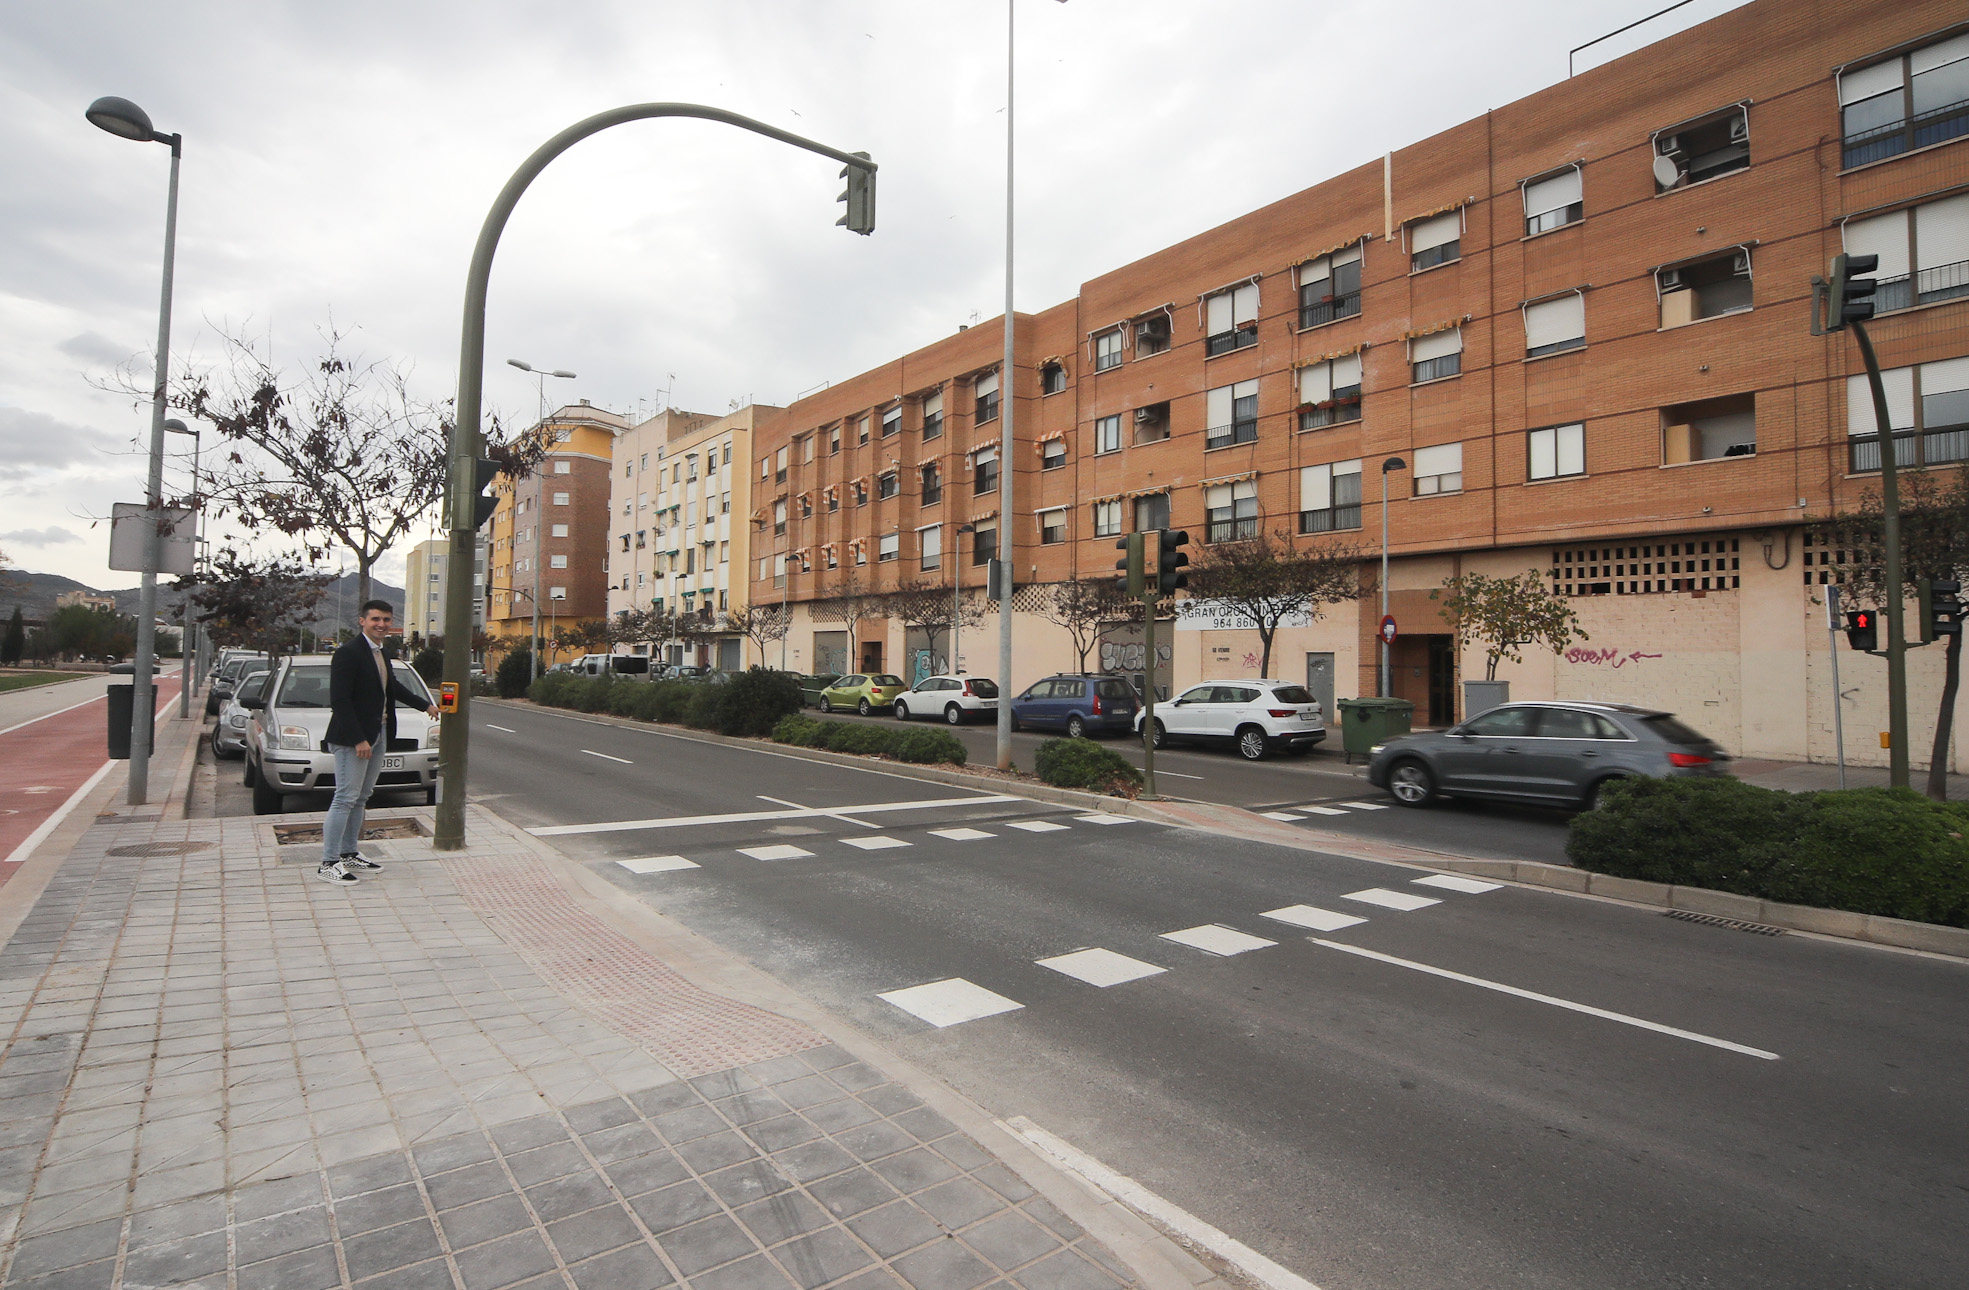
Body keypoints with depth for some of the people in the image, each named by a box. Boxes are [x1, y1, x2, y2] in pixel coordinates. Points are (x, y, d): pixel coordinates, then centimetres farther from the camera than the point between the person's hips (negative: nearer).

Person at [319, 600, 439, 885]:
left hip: (378, 735, 9)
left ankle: (349, 854, 25)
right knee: (345, 799, -5)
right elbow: (339, 700, -20)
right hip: (353, 737, -9)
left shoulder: (381, 654, 12)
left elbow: (393, 686, 29)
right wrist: (358, 739, -23)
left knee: (360, 798, 15)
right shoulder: (348, 653, -15)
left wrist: (426, 705, 36)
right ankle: (328, 864, 2)